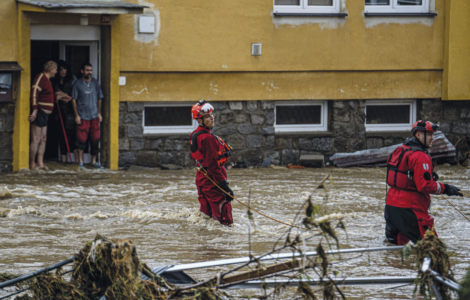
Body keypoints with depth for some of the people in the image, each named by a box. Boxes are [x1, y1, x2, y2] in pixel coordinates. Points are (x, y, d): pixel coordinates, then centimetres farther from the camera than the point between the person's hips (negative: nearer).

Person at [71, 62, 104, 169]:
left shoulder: (95, 83, 7)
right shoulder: (77, 84, -1)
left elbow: (99, 98, 13)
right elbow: (74, 100, 0)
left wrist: (99, 113, 8)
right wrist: (76, 115, -5)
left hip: (94, 116, 3)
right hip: (83, 116, -3)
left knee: (95, 139, 3)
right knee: (82, 139, -4)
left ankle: (94, 161, 14)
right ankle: (80, 161, 9)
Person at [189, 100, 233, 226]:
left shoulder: (195, 135, 10)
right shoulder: (207, 138, -20)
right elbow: (212, 165, -23)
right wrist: (224, 186, -22)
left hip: (203, 180, 10)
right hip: (212, 180, -10)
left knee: (206, 212, 19)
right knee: (224, 218, -11)